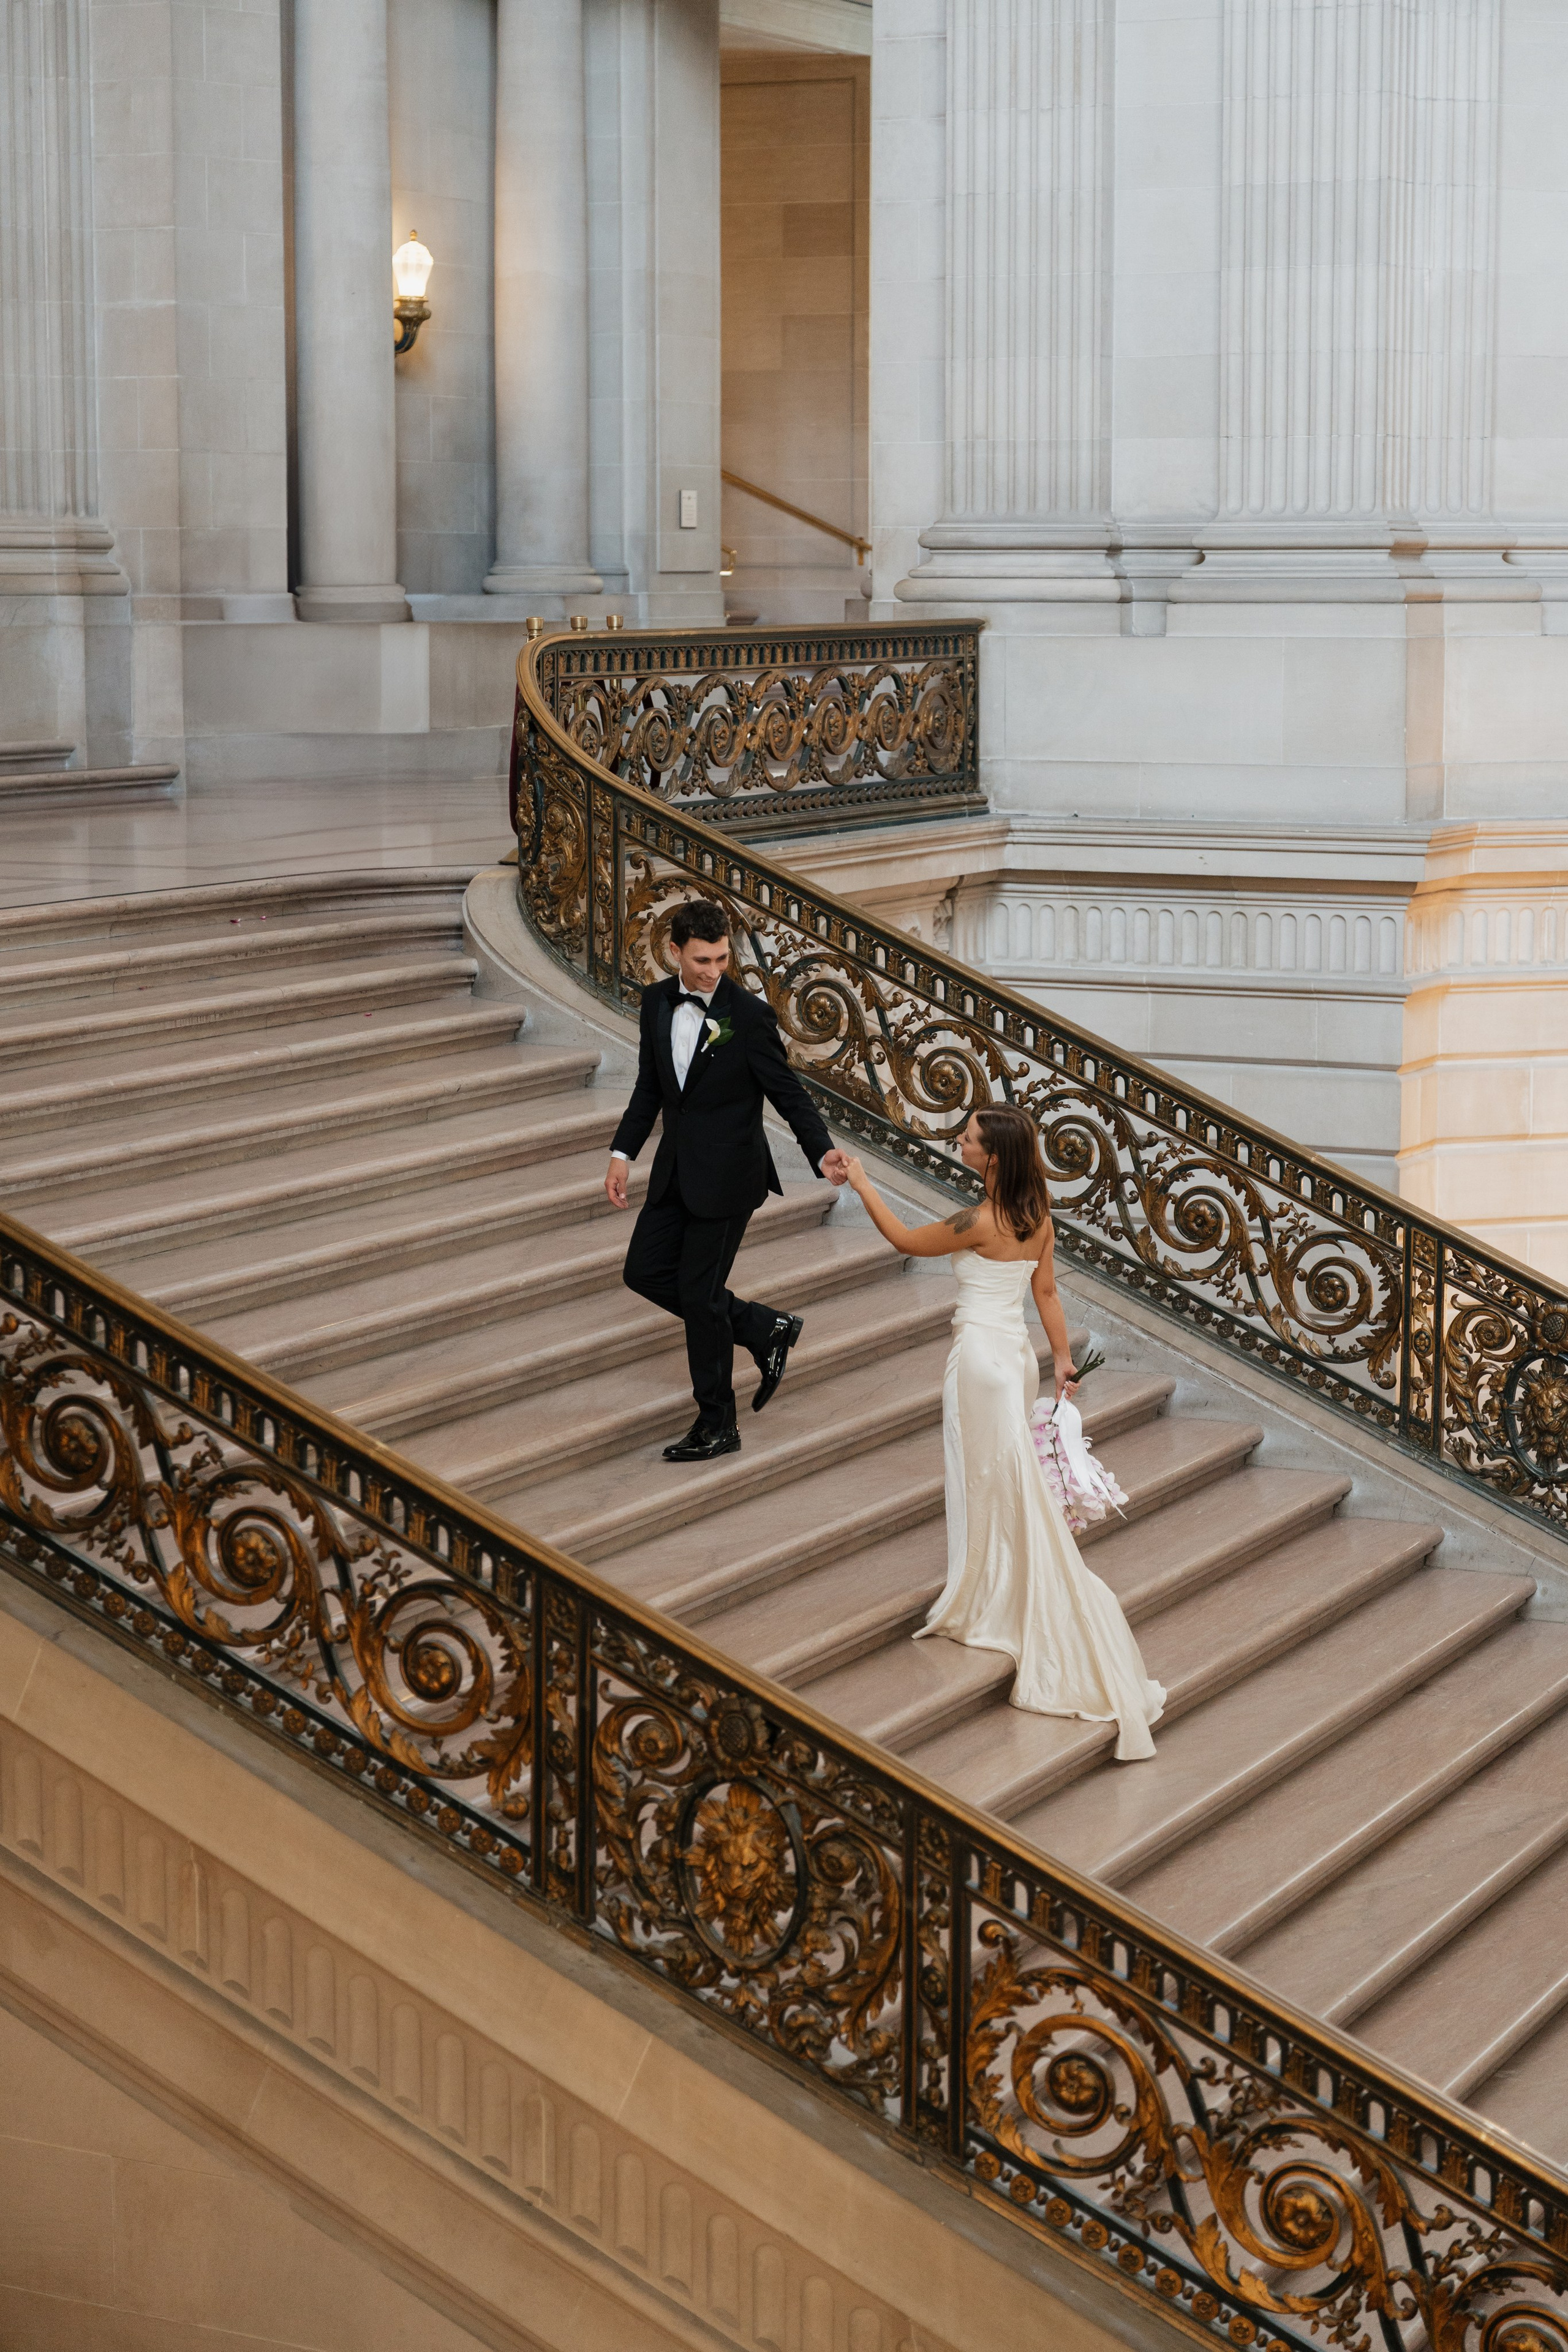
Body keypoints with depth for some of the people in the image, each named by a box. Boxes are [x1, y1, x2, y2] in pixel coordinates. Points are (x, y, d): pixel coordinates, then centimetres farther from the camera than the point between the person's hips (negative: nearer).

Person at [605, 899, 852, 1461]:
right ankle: (765, 1329, 23)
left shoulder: (749, 1014, -16)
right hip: (675, 1171, 7)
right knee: (645, 1272, 9)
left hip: (727, 1174, -7)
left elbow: (788, 1093, -13)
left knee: (699, 1294, -2)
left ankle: (717, 1427, 13)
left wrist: (822, 1153, -27)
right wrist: (623, 1152, 7)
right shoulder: (657, 1002, 2)